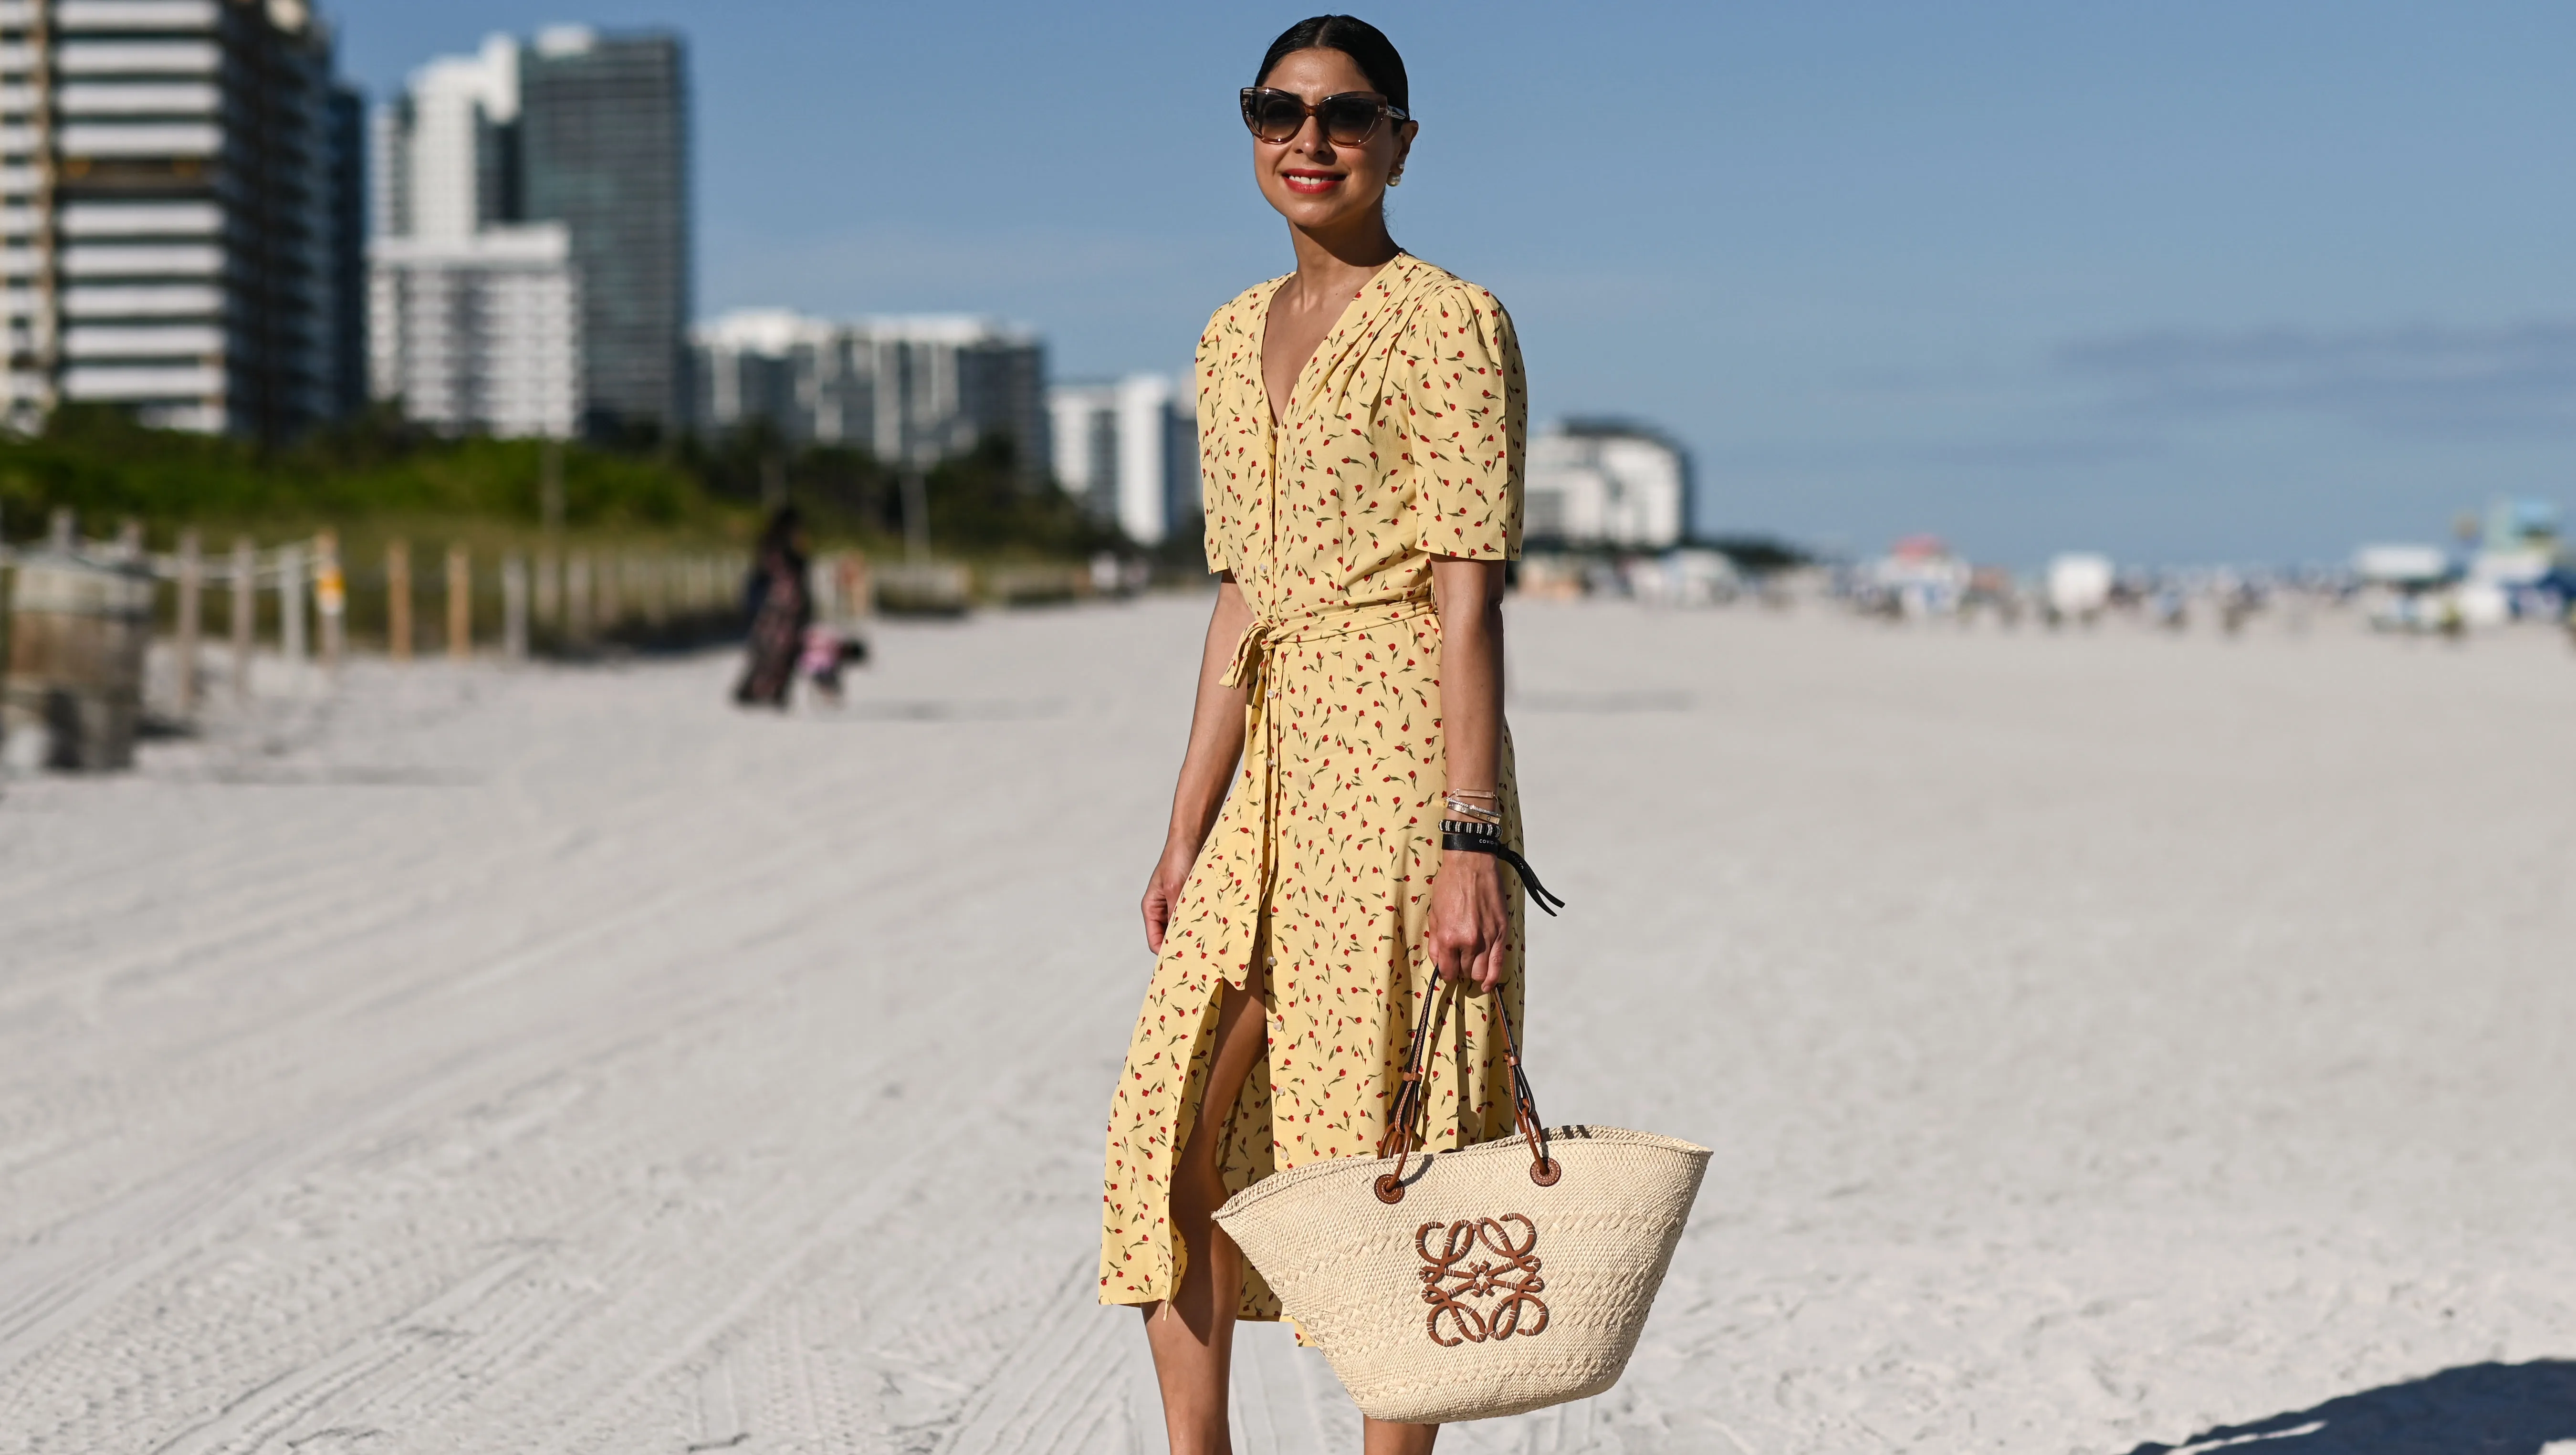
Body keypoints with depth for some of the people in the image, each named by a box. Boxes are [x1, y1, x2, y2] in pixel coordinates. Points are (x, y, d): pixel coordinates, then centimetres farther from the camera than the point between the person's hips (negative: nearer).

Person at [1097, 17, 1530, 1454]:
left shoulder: (1447, 323, -6)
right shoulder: (1238, 337, 16)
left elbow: (1469, 596, -12)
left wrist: (1470, 842, -18)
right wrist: (1189, 831, 15)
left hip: (1402, 743, -7)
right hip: (1279, 762, 8)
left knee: (1388, 1143, -2)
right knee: (1176, 1125, 5)